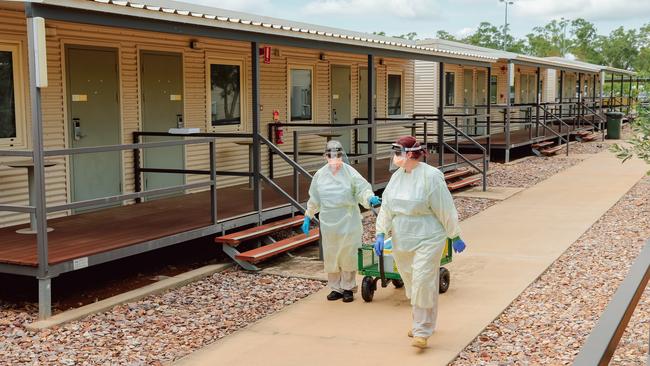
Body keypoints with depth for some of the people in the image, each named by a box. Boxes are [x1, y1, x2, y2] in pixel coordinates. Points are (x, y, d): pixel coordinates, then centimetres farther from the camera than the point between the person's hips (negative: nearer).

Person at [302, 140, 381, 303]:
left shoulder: (350, 173, -5)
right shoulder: (320, 175, 5)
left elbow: (362, 189, -10)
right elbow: (314, 199, 12)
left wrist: (370, 198, -31)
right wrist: (308, 217, 13)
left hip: (348, 222, -3)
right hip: (328, 223, 3)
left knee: (347, 256, 3)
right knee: (330, 256, 8)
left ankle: (348, 288, 18)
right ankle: (335, 287, 22)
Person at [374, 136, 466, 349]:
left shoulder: (430, 177, -15)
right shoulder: (397, 177, 5)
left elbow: (446, 210, -11)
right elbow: (386, 207, 7)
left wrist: (455, 237, -6)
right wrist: (381, 234, -1)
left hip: (427, 241, -7)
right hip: (401, 241, 7)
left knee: (423, 283, -9)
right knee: (411, 284, 16)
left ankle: (422, 331, 0)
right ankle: (424, 321, 34)